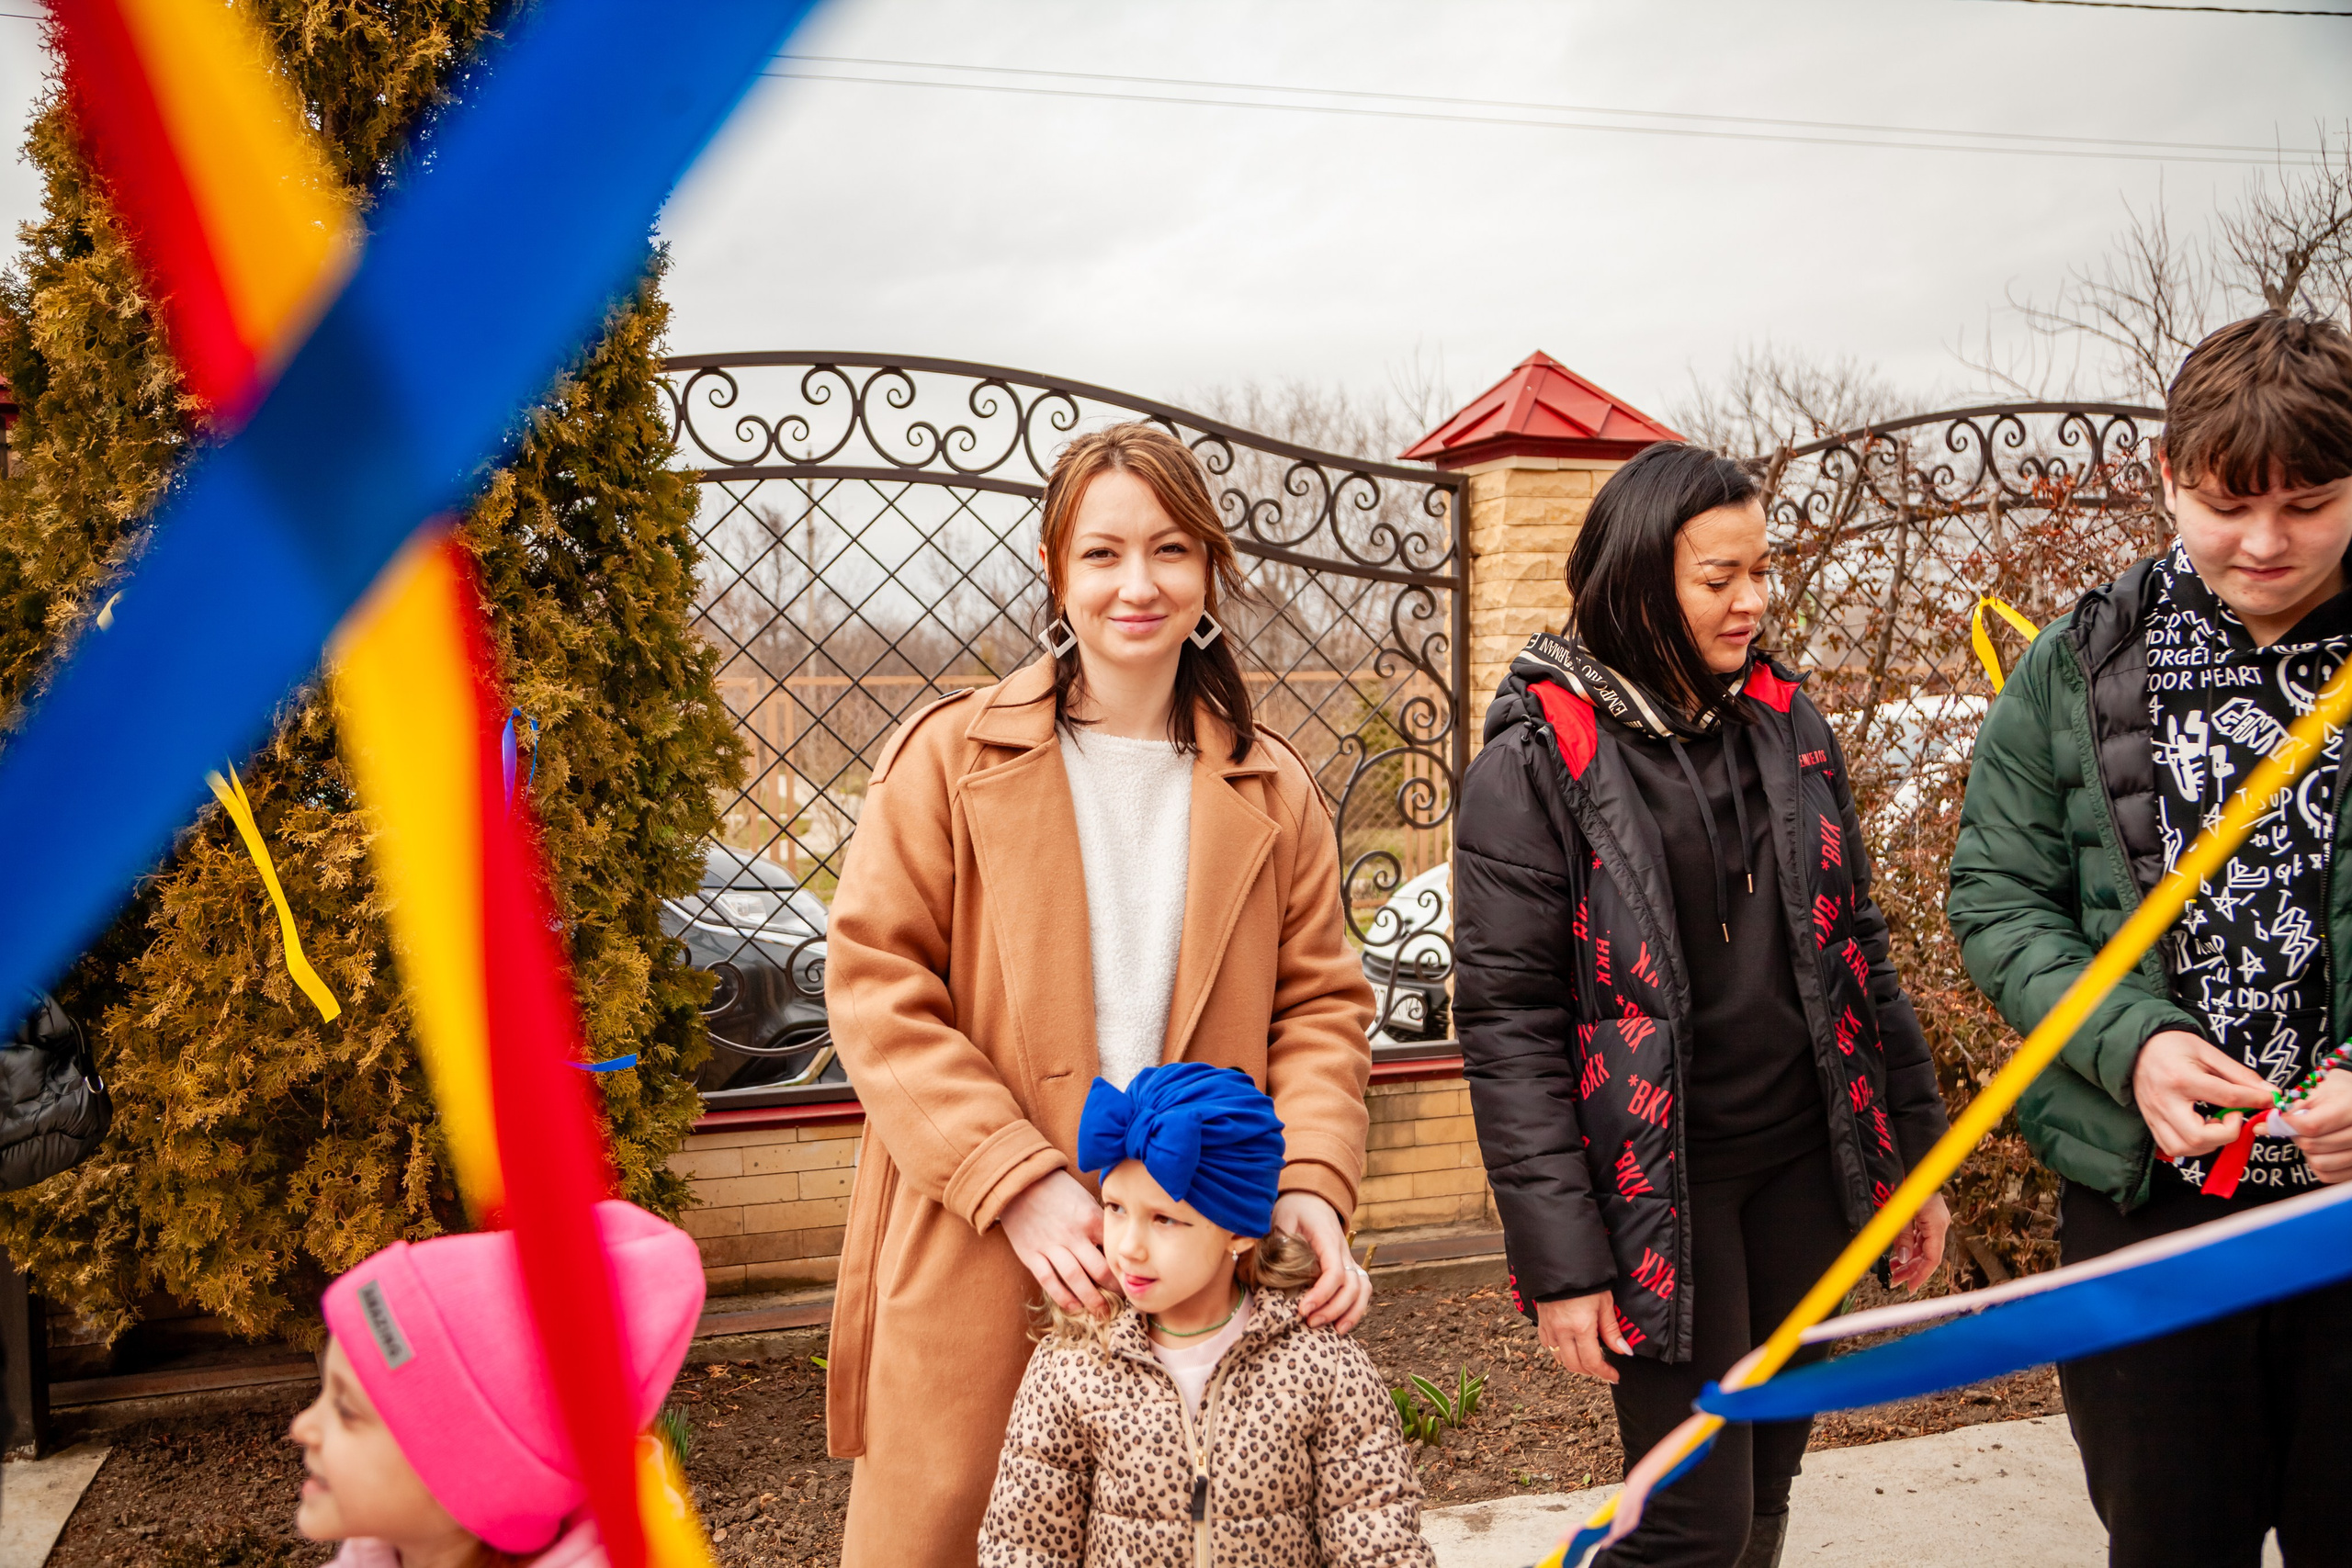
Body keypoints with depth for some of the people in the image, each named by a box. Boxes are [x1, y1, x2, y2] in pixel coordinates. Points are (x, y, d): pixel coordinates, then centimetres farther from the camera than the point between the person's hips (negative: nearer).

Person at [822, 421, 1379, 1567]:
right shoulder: (952, 756, -1)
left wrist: (1311, 1183, -9)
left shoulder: (1270, 793, 9)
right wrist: (1017, 1182, -16)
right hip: (975, 1267, -2)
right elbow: (876, 987, -6)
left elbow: (1320, 1004, 9)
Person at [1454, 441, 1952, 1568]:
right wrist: (1562, 1261, -16)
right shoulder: (1538, 759, -11)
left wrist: (1914, 1155, 11)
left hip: (1801, 1169, 6)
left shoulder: (1785, 723, 7)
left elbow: (1855, 951, 13)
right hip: (1659, 1186, -6)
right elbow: (1504, 1021, -13)